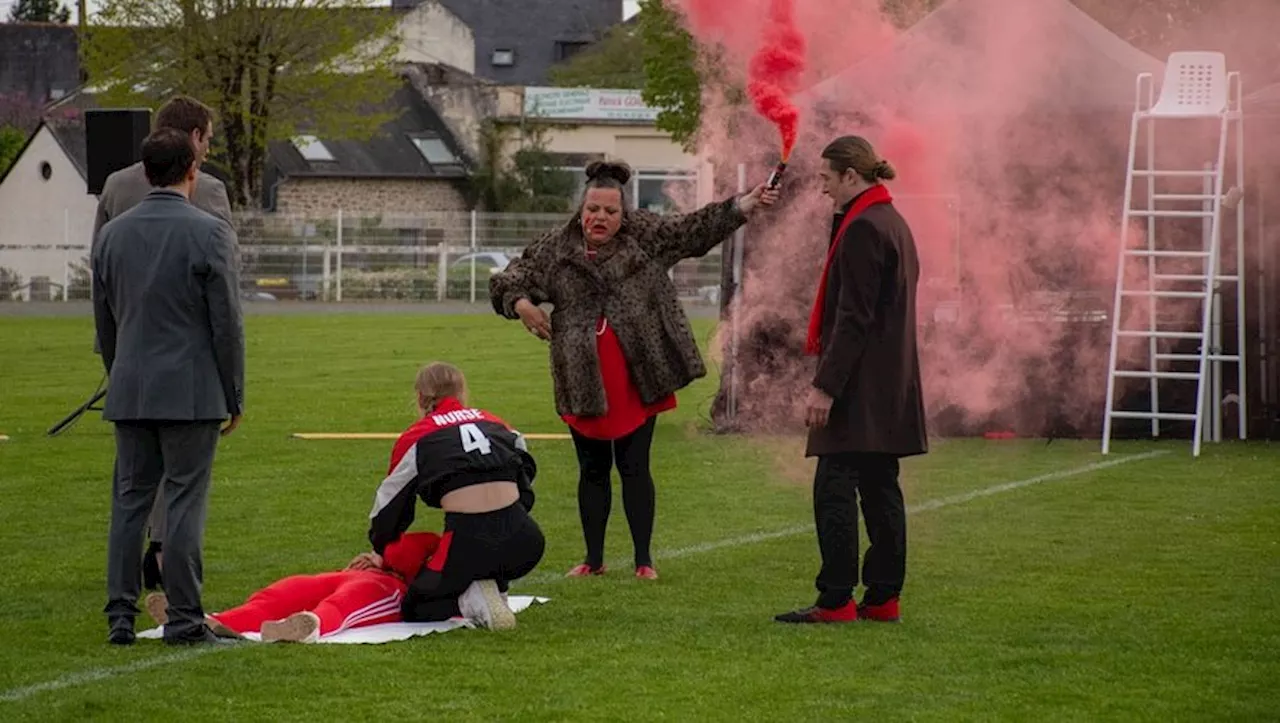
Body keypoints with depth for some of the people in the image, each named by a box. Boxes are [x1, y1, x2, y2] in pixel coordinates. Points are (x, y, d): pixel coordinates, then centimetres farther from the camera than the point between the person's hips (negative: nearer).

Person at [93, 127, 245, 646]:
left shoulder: (113, 233, 7)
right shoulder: (208, 233, -9)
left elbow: (103, 320, 13)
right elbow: (226, 322, -8)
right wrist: (234, 397, 0)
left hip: (130, 393, 4)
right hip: (192, 391, -4)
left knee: (129, 501, 8)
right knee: (184, 503, -2)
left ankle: (121, 616, 7)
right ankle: (183, 617, -1)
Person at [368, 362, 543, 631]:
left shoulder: (414, 438, 14)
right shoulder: (496, 424, 21)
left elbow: (388, 505, 26)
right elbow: (525, 483, 22)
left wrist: (382, 553, 44)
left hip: (467, 541, -4)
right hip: (523, 540, 4)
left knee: (415, 607, 18)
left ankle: (473, 601, -9)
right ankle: (496, 591, 10)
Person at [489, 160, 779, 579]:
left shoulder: (646, 235, 4)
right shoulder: (554, 250, 4)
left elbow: (696, 229, 2)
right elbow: (507, 283, 8)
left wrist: (745, 205, -8)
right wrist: (522, 305, -13)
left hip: (637, 378, -1)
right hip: (585, 380, 1)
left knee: (634, 467, 1)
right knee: (592, 470, 10)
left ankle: (644, 560, 8)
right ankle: (594, 559, 20)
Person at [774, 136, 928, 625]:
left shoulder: (862, 230, -15)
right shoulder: (893, 224, 16)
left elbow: (854, 318, -20)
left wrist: (825, 385, -21)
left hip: (859, 384, -10)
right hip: (890, 384, 10)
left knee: (834, 488, -8)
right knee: (879, 488, 11)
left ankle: (836, 600, -9)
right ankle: (883, 597, 13)